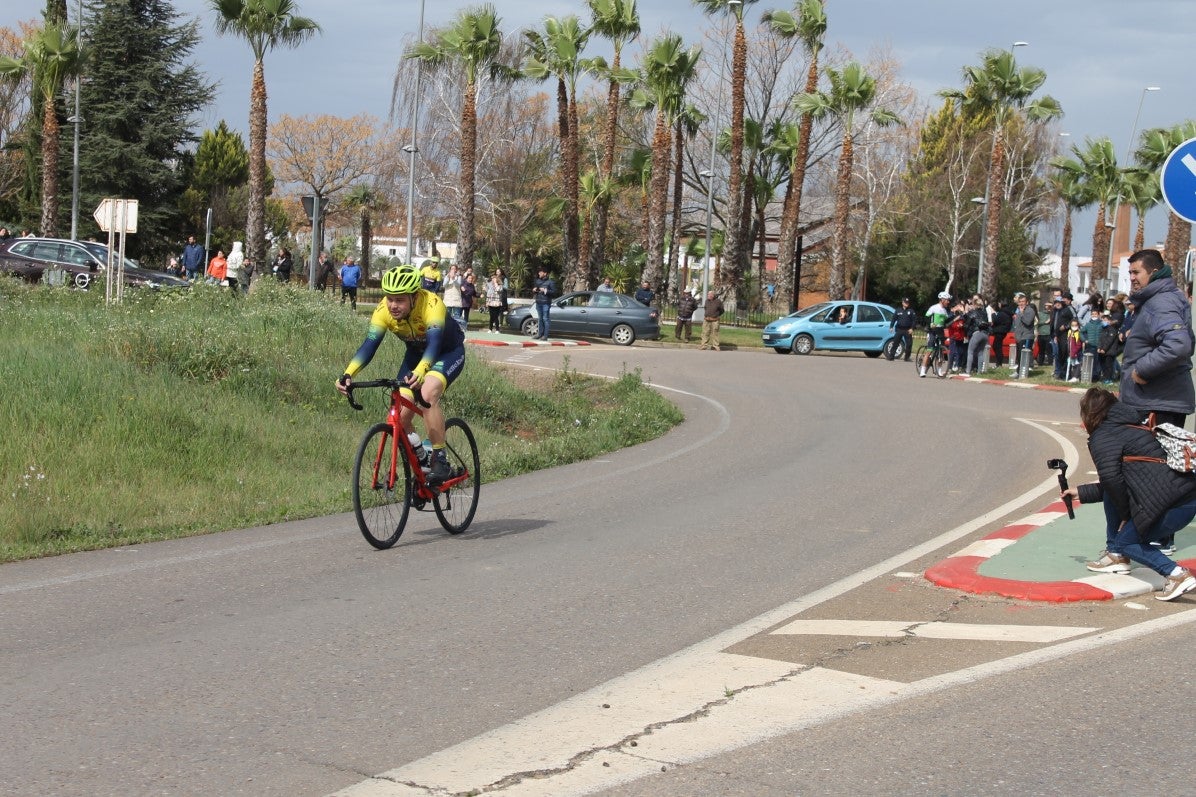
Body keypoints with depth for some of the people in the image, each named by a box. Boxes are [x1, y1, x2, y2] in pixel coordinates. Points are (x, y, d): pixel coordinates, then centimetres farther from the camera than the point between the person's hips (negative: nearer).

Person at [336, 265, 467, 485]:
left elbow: (434, 343, -48)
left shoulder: (431, 305, -36)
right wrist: (348, 374, -46)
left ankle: (440, 461, -24)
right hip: (416, 354, 5)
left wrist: (420, 372, -67)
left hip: (449, 352, -5)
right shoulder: (384, 310, -24)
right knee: (400, 417, -10)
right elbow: (369, 345, -29)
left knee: (428, 393, -34)